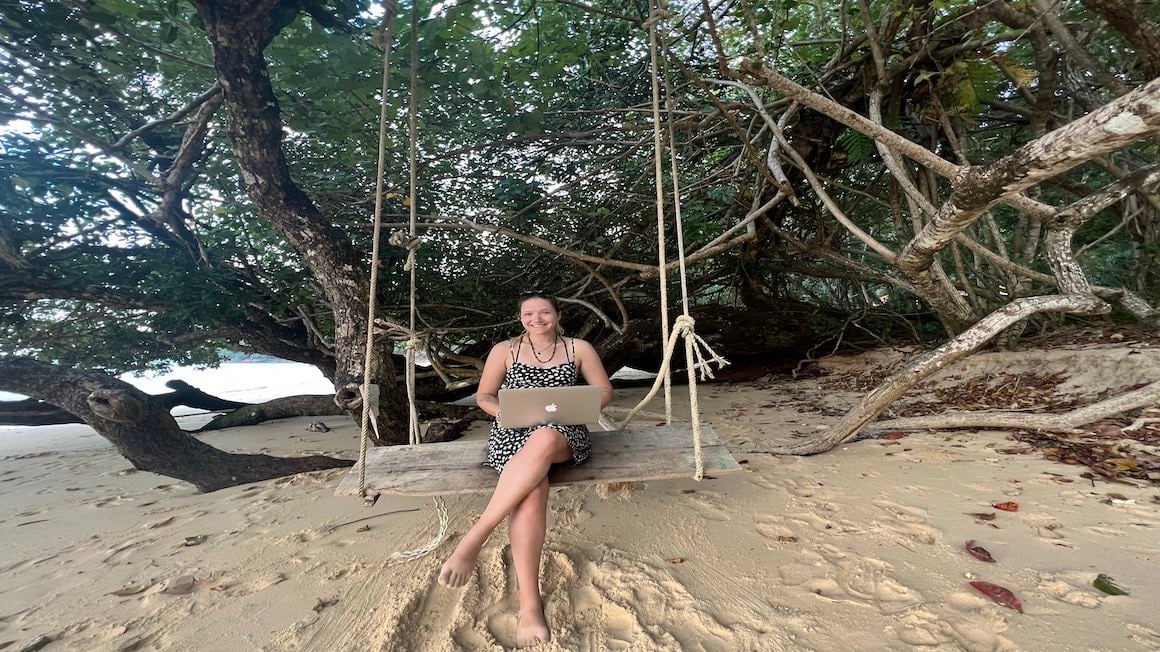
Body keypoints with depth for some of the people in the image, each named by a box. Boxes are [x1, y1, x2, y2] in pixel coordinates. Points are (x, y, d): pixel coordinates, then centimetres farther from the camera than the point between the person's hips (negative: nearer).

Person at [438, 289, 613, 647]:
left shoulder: (578, 348, 10)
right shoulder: (504, 350, 10)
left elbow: (605, 391, 12)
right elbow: (483, 395, 13)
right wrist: (503, 411, -9)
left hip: (564, 433, 0)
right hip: (512, 433, 0)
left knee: (541, 442, -40)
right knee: (531, 491, -34)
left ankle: (473, 539, -33)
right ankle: (529, 604, -27)